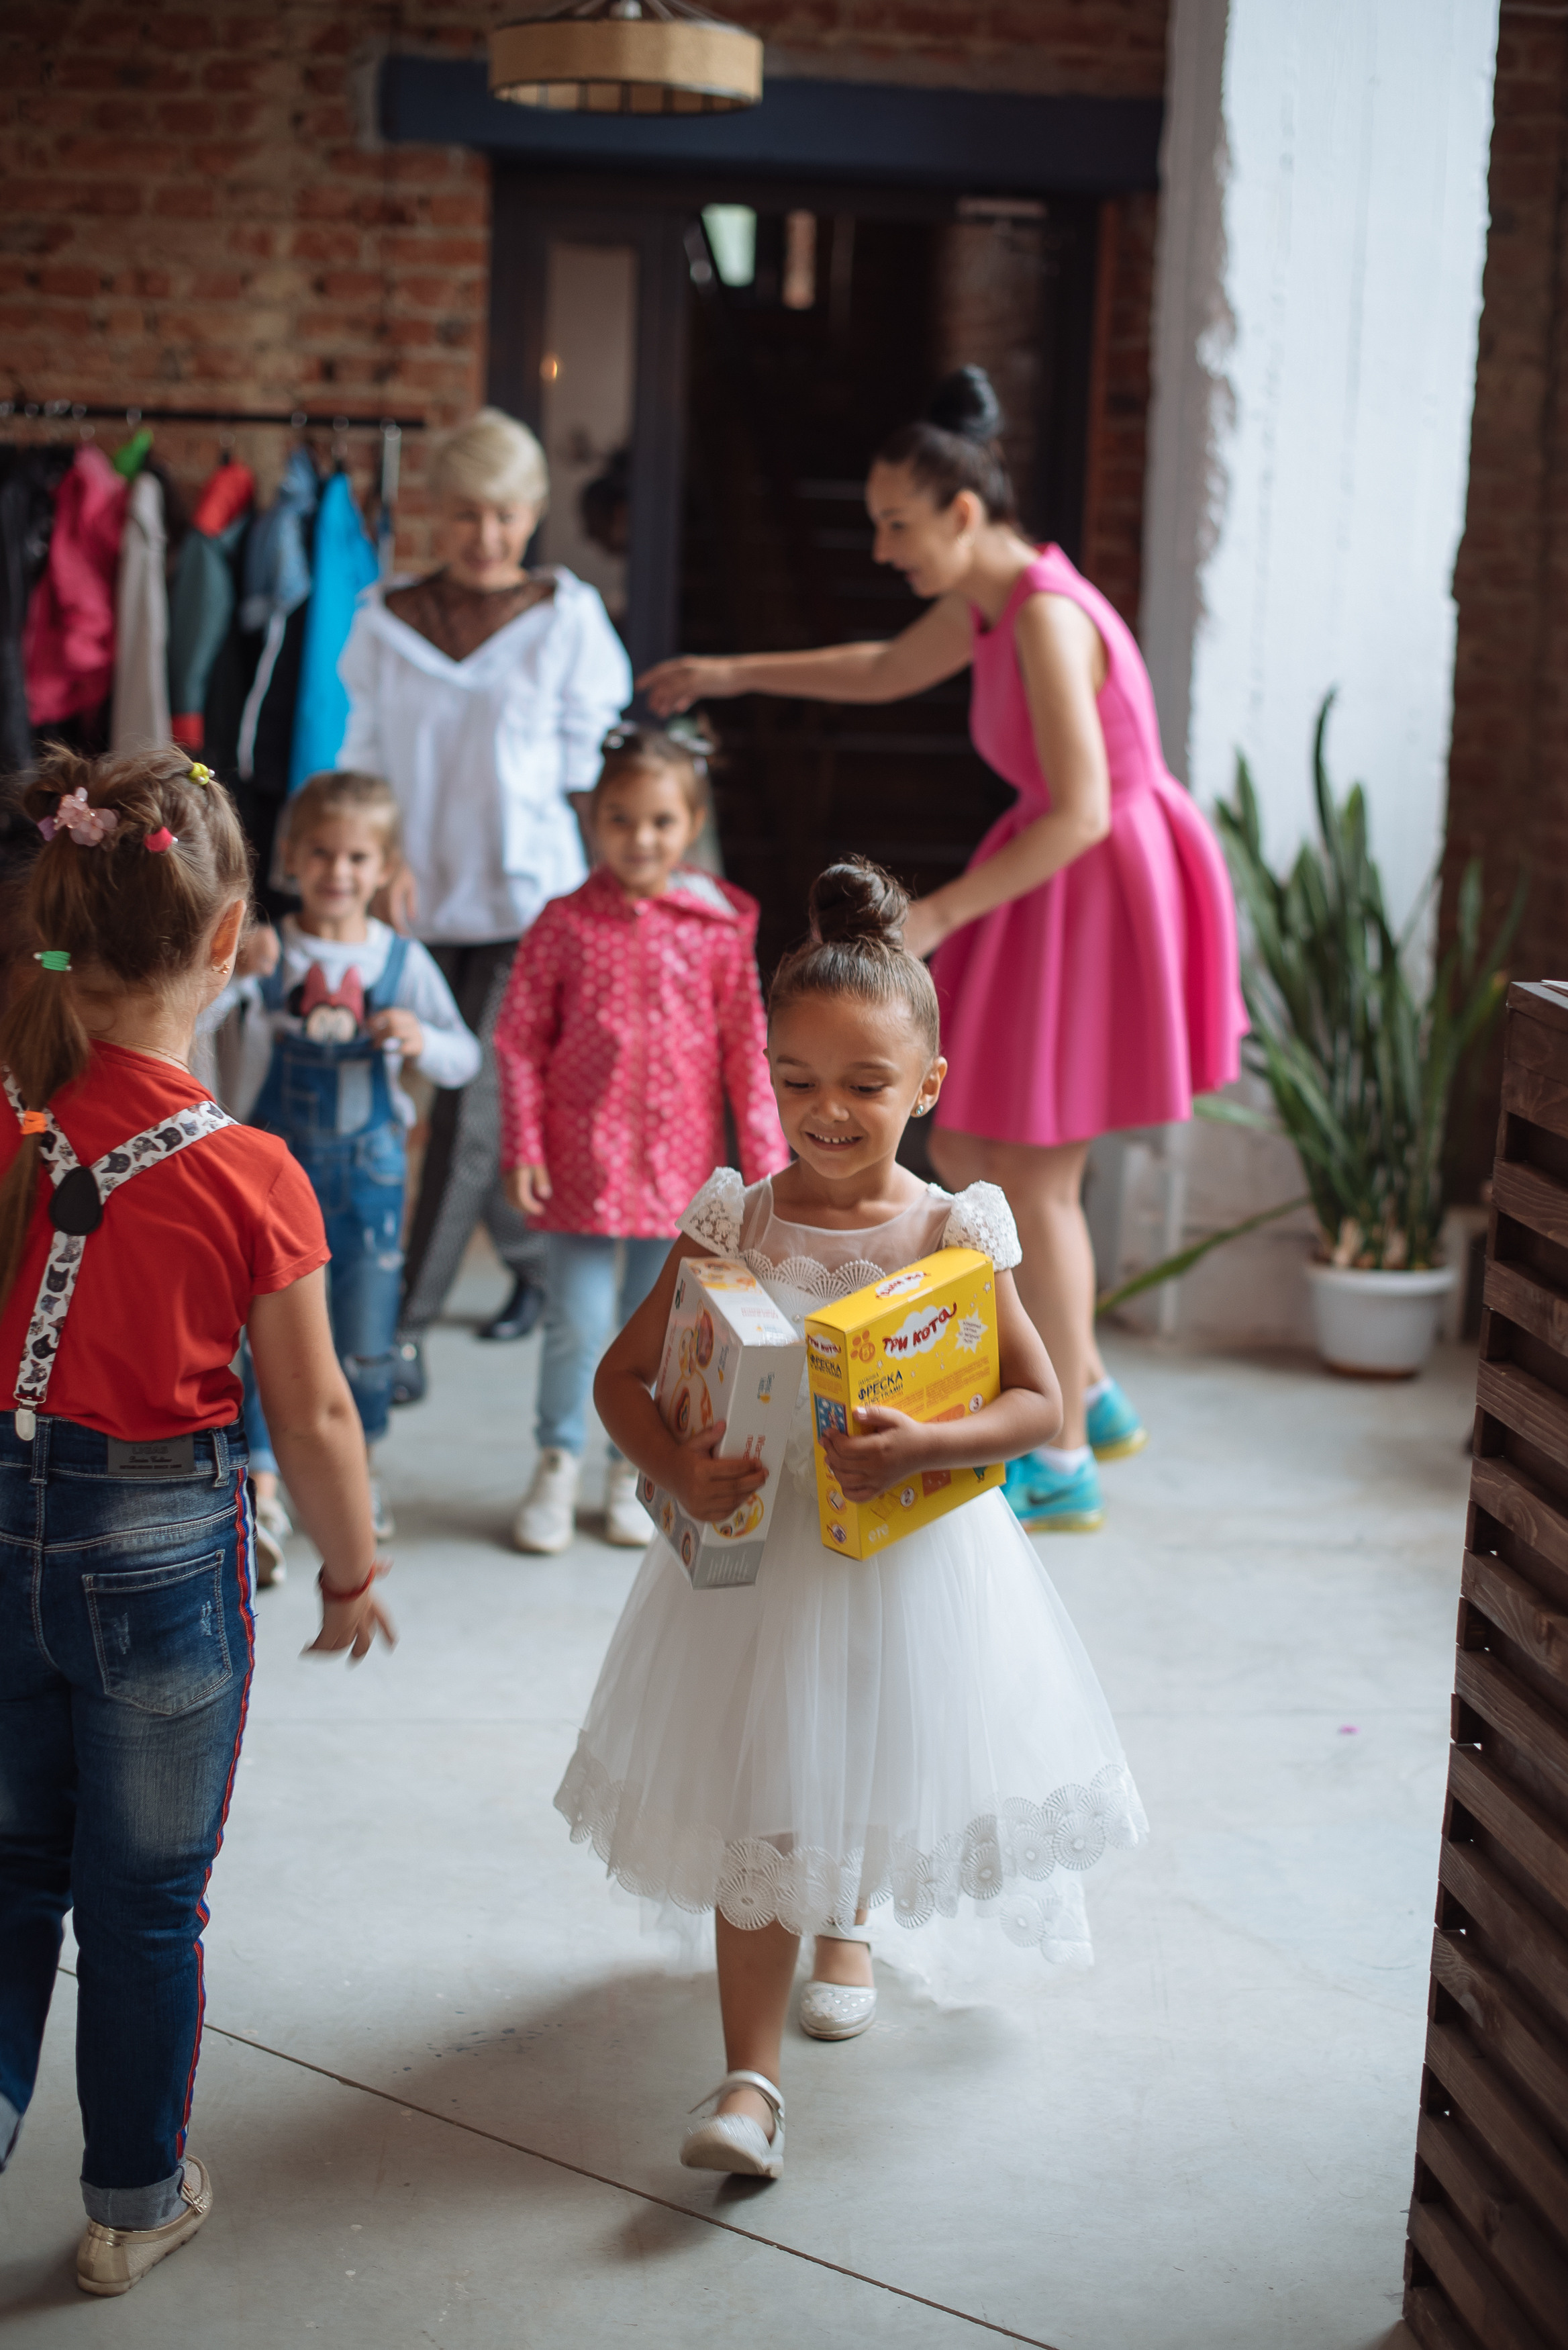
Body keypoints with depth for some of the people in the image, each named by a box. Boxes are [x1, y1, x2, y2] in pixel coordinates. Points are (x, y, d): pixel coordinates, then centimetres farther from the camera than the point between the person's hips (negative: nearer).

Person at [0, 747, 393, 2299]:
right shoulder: (248, 1176, -19)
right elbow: (312, 1418, -11)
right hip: (160, 1546, -3)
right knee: (146, 1897, 15)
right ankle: (135, 2202, 31)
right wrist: (351, 1572, 4)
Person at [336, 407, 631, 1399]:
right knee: (466, 1107, 10)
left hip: (527, 899, -3)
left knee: (475, 1113, -9)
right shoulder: (386, 621, 5)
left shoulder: (568, 618, -1)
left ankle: (407, 1329, -4)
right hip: (422, 903, 3)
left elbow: (587, 767, 4)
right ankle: (537, 1263, 35)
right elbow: (365, 759, 7)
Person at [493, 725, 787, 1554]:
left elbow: (747, 1050, 2)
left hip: (677, 1160, 1)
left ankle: (635, 1468, 28)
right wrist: (522, 1148, -6)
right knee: (576, 1324, 1)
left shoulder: (718, 929, -1)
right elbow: (519, 1040, -1)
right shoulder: (565, 924, -3)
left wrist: (765, 1159, 1)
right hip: (581, 1158, -1)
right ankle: (558, 1462, 23)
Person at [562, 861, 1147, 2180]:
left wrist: (921, 1447, -25)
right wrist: (675, 1467, -20)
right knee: (759, 1812, 0)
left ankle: (849, 1925, 51)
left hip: (909, 1554, 0)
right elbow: (623, 1375, -1)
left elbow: (1040, 1402, -9)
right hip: (758, 1548, 0)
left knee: (879, 1766, 18)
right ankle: (751, 2079, 4)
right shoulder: (731, 1223, -7)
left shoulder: (954, 1233, -10)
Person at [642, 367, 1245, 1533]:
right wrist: (736, 674, 28)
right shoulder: (987, 602, 6)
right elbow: (885, 672, 27)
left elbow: (1082, 812, -26)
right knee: (964, 1151, 13)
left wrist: (938, 913, -24)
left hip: (1101, 897, -9)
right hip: (1057, 888, 9)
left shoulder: (1047, 616, -23)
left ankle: (1062, 1466, 13)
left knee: (1034, 1174, 0)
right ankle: (1090, 1391, 27)